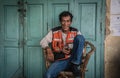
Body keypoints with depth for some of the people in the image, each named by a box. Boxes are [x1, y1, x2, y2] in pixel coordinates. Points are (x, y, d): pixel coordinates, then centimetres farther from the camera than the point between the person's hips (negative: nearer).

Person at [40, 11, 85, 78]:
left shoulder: (76, 32, 6)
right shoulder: (54, 32, 5)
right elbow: (43, 42, 7)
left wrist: (70, 51, -13)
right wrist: (48, 49, -12)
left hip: (73, 59, 2)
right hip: (60, 61, -1)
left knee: (80, 37, -20)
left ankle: (74, 65, -15)